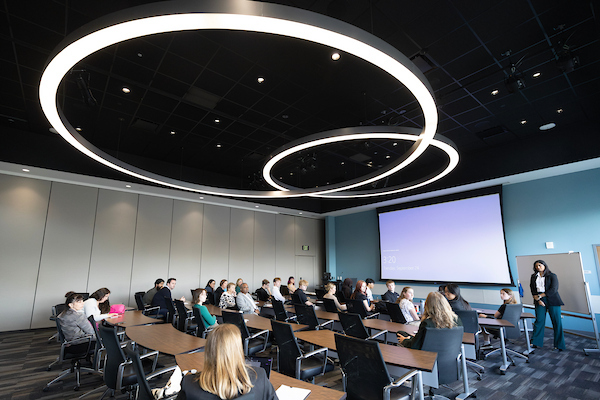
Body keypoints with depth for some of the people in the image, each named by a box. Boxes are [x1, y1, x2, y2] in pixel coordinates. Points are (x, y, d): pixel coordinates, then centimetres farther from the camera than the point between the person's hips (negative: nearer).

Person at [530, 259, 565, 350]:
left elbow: (553, 290, -9)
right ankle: (535, 342, 4)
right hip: (539, 301, 3)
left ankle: (559, 345, 10)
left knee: (557, 322, 0)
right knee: (539, 320, -1)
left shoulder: (552, 276, 0)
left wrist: (540, 295, -10)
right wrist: (538, 299, -7)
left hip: (552, 300, -2)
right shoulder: (534, 277, 12)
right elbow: (532, 289, 8)